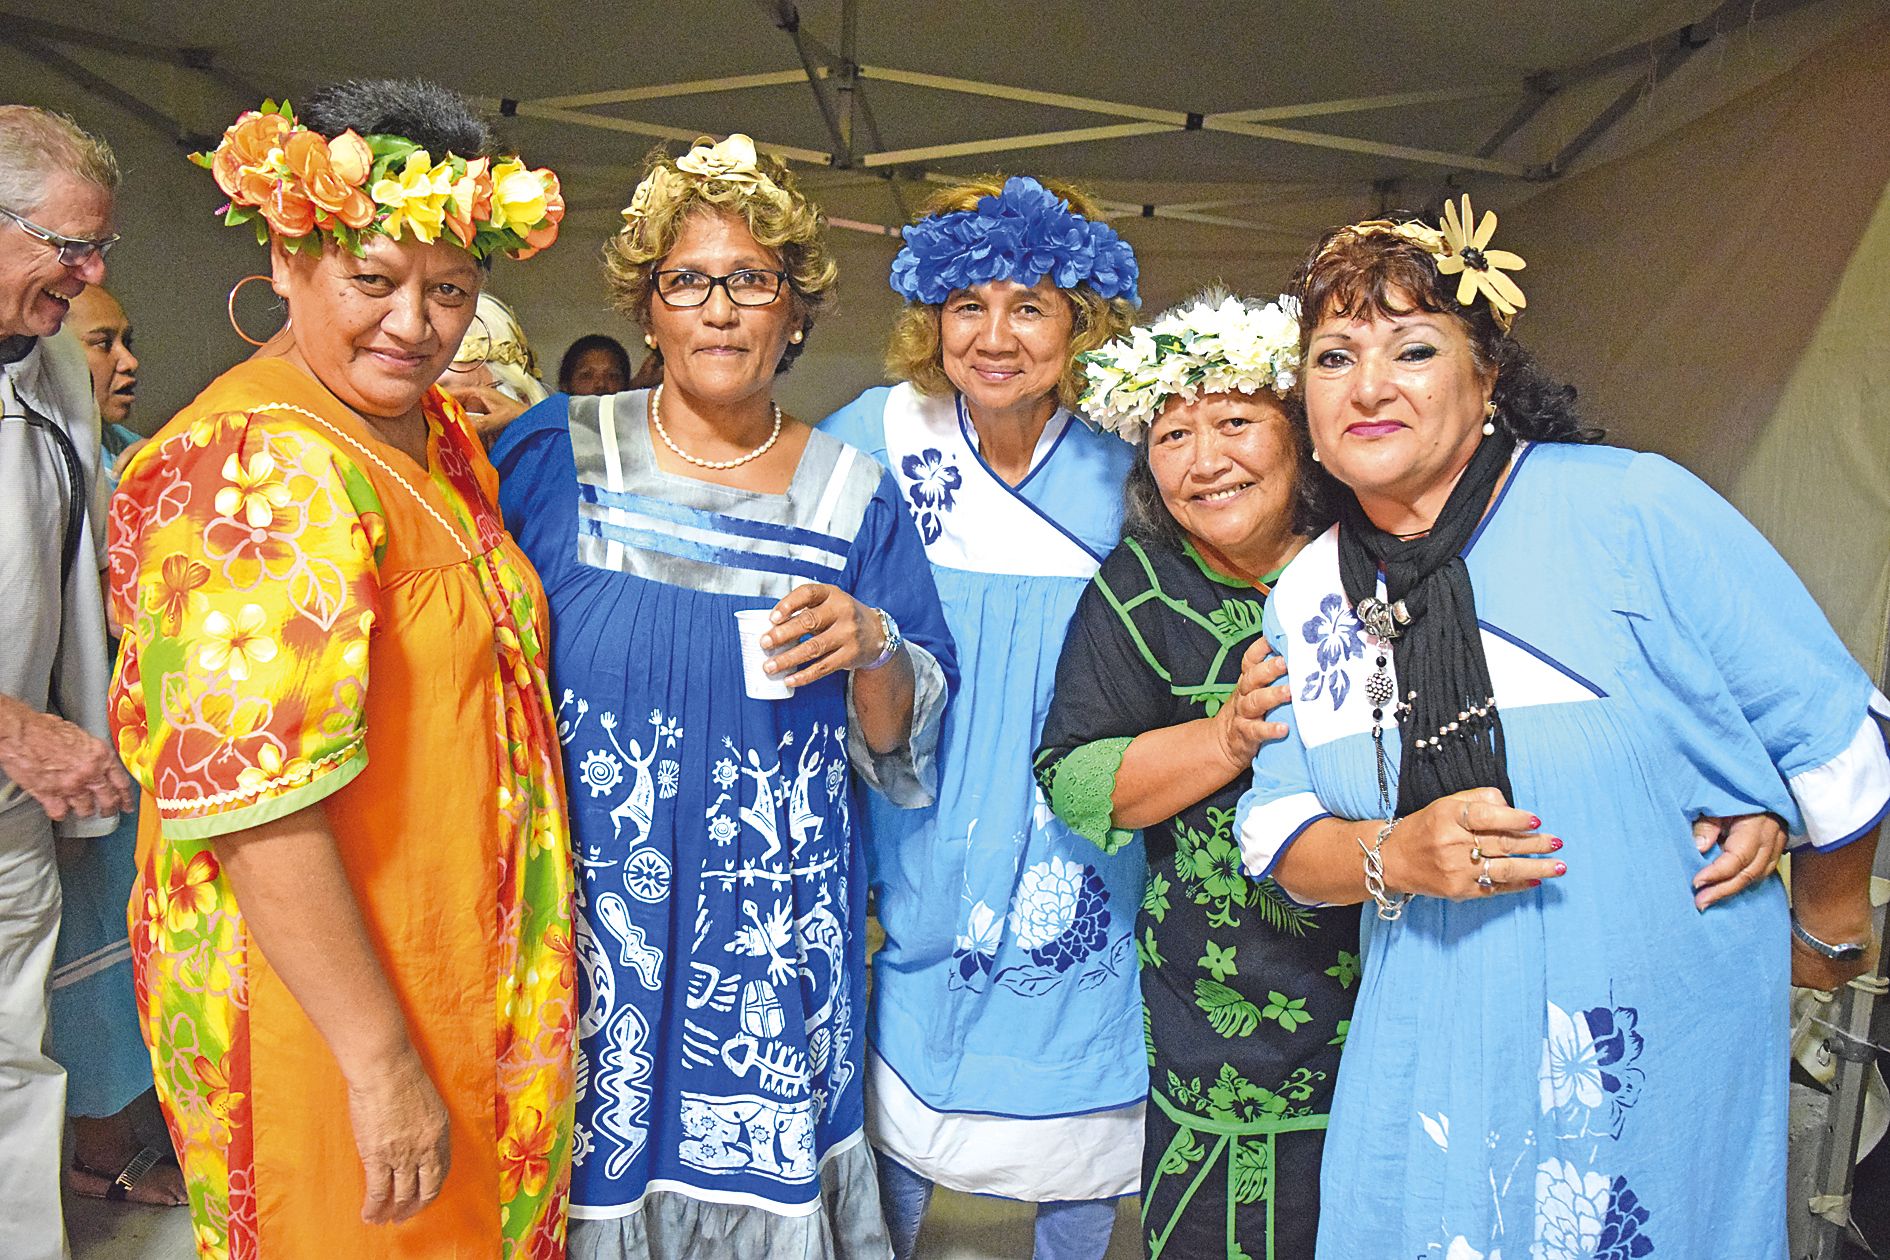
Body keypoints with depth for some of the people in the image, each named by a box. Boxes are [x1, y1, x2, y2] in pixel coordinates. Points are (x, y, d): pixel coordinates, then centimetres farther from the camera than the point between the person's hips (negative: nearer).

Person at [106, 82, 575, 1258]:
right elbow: (249, 802, -27)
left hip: (463, 972, 8)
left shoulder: (438, 431, 5)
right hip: (323, 1000, -8)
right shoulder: (263, 466, -23)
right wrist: (380, 1059, -23)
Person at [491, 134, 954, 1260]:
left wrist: (869, 649, -13)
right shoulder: (555, 456, 1)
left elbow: (905, 745, 3)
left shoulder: (853, 494, 3)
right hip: (585, 919, 0)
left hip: (771, 941, 1)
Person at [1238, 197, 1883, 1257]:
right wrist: (1392, 857, -18)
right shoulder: (1304, 599, 0)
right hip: (1432, 1045, 4)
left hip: (1667, 1040, -3)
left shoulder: (1635, 507, -15)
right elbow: (1277, 827, 3)